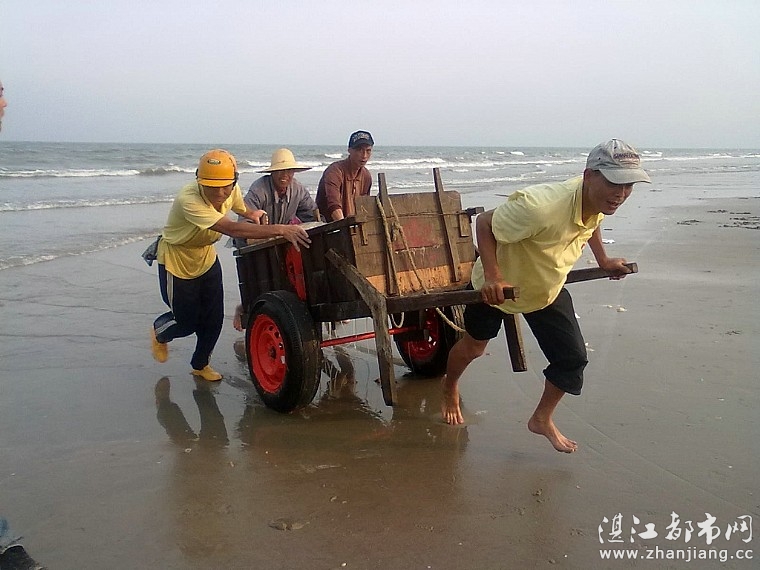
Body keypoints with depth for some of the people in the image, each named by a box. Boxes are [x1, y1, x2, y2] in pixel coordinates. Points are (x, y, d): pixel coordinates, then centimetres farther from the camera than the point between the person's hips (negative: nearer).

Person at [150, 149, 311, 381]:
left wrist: (253, 214, -11)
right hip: (176, 260, -6)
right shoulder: (189, 199, -39)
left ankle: (200, 364, 30)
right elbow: (233, 229, -50)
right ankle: (159, 332, 40)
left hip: (206, 257, 6)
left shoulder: (232, 191, -17)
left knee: (214, 318, 5)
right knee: (187, 322, 3)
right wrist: (280, 229, -57)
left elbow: (242, 209, 11)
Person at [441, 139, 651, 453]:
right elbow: (484, 223, -31)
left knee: (573, 359, 1)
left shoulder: (598, 201, -18)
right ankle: (449, 387, 51)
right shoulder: (540, 207, -43)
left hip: (548, 290, 6)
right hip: (497, 286, -6)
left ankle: (542, 419, 26)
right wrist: (491, 274, -40)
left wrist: (603, 260, 9)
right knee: (473, 346, 17)